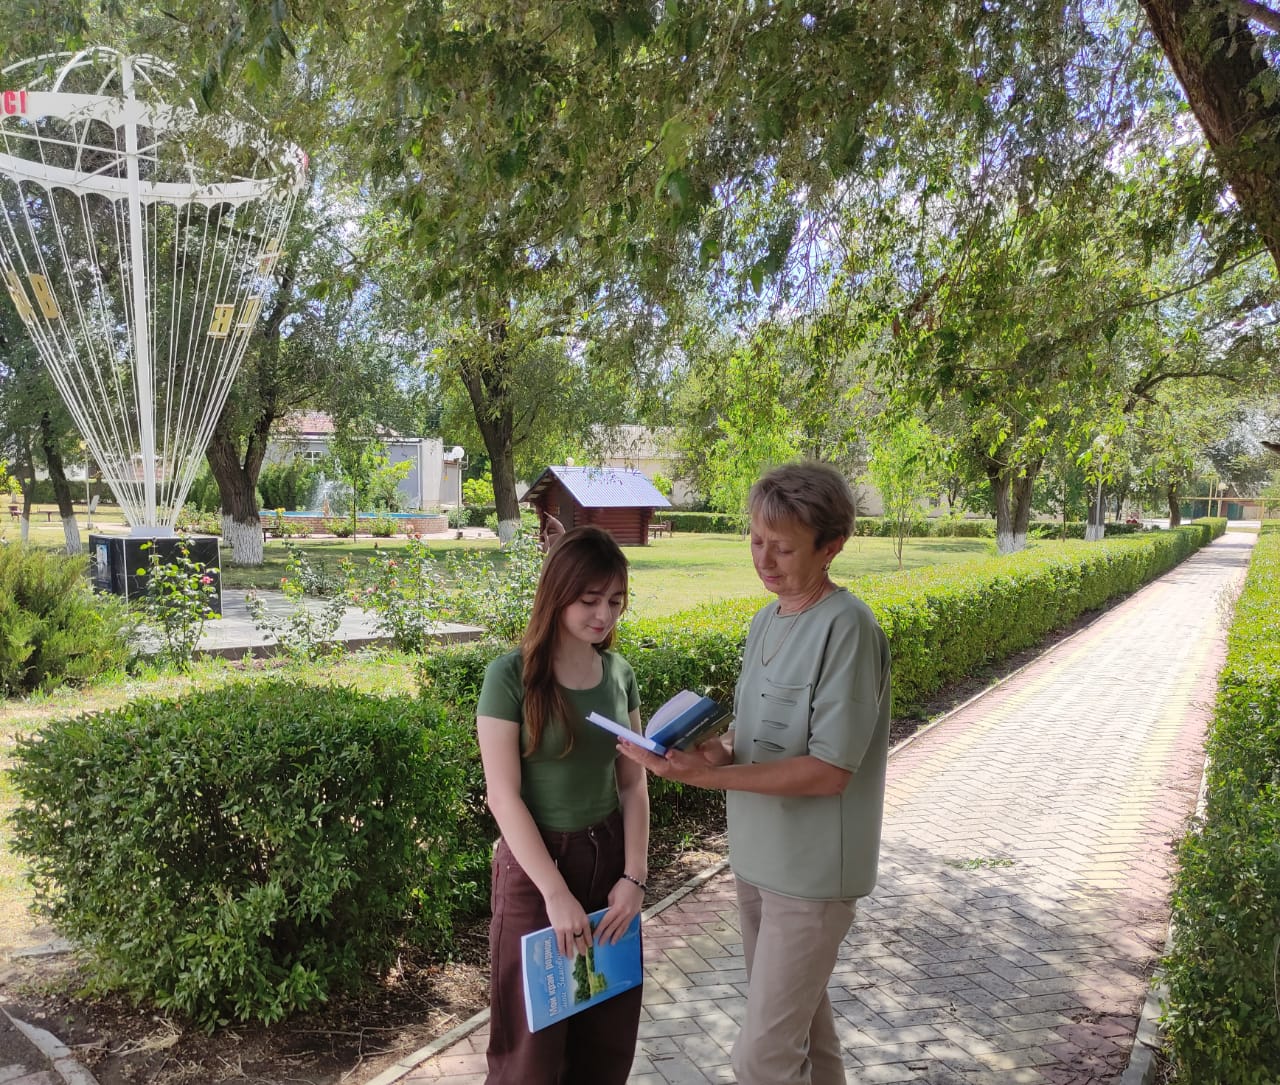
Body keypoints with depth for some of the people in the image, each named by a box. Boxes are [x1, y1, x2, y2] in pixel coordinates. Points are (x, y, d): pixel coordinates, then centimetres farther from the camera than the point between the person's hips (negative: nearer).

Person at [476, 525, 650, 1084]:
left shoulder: (620, 674, 1)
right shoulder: (511, 676, -15)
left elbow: (633, 783, 4)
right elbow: (503, 797, -16)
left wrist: (634, 876, -5)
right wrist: (556, 892, -17)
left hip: (607, 855, 5)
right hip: (535, 864, -4)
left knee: (610, 1030, 15)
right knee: (535, 1038, 9)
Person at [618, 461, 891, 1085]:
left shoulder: (846, 627, -21)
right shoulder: (766, 620, 5)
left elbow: (828, 771, -23)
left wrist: (706, 775, -28)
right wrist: (721, 747, -10)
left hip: (811, 871, -8)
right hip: (757, 858, 8)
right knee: (799, 1020, 22)